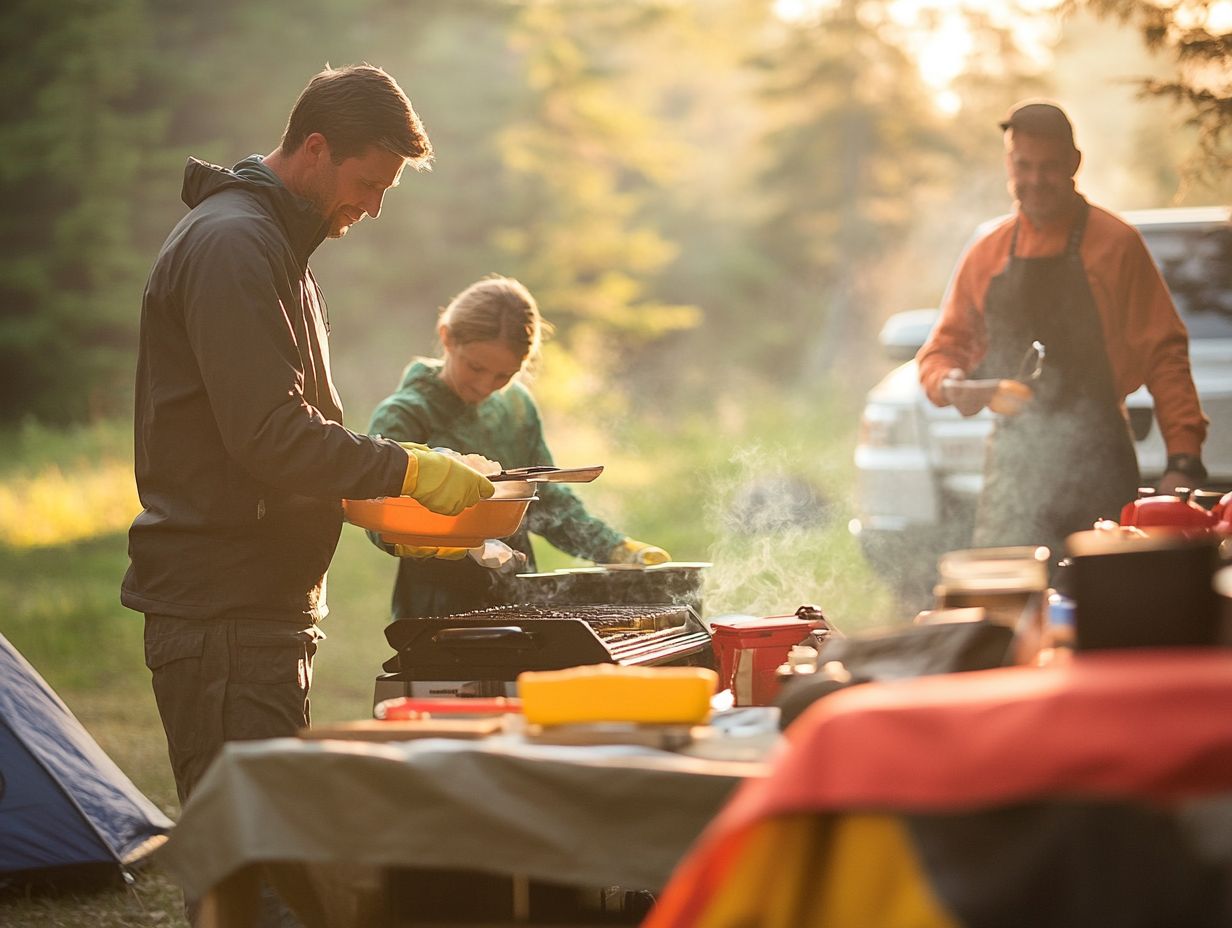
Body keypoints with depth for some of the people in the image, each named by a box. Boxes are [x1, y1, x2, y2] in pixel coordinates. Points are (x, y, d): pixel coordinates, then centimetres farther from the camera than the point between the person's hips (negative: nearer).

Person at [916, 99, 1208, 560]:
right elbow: (943, 348, 19)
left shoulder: (1115, 244, 1)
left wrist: (1183, 458, -12)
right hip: (1012, 465, 3)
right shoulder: (987, 253, 12)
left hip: (1096, 461, -3)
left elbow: (1164, 355, -2)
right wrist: (950, 382, -6)